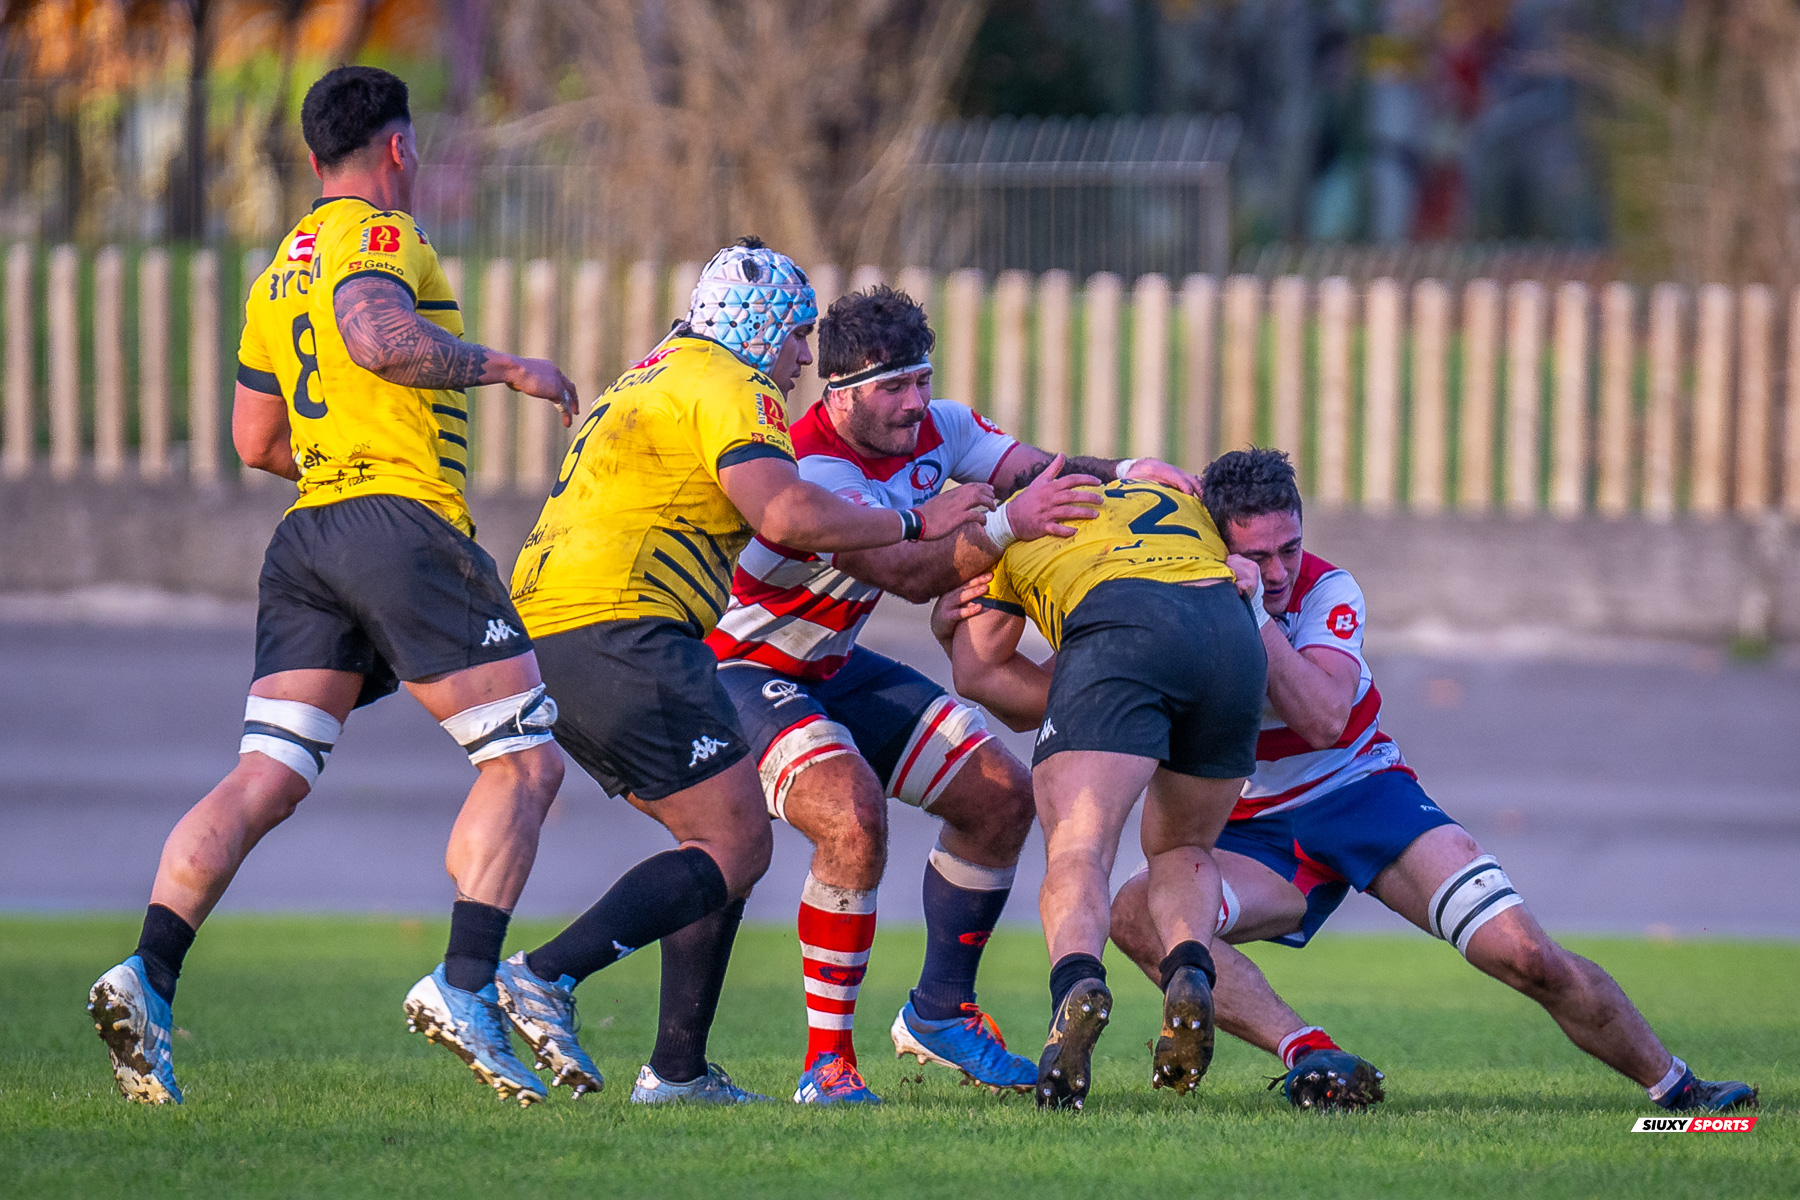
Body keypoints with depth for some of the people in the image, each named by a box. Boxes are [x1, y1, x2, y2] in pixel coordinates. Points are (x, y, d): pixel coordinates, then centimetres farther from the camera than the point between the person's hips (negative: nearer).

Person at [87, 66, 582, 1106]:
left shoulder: (282, 269, 22)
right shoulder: (382, 238, -4)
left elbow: (256, 440, 26)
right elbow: (375, 333, -26)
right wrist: (504, 366, -17)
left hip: (309, 537, 8)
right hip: (406, 522, -8)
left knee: (267, 779, 1)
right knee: (526, 763, -1)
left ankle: (148, 976, -17)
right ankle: (466, 988, -14)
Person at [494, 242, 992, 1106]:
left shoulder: (653, 380, 28)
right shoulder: (730, 387, -4)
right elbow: (788, 516, -18)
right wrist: (914, 524, -6)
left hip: (543, 631, 10)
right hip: (620, 630, -10)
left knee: (719, 838, 16)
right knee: (736, 847, -9)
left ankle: (678, 1069, 10)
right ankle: (542, 978, -23)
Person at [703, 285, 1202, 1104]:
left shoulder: (935, 429, -5)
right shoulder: (813, 471, -30)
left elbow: (1042, 476, -7)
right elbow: (912, 575, -40)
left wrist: (1125, 474, -26)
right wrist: (1004, 524, -53)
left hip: (833, 668, 9)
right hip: (740, 670, -9)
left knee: (1002, 794, 4)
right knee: (854, 816, -32)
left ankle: (939, 1011, 19)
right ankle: (826, 1060, -23)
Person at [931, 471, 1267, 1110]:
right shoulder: (1180, 496, 43)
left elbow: (977, 672, 22)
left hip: (1119, 625, -4)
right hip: (1234, 634, 4)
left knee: (1076, 849, -10)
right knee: (1182, 849, 21)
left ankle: (1077, 984, -42)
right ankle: (1189, 977, -10)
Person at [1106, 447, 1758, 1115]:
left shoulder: (1325, 591, -11)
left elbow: (1325, 719, -27)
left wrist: (1257, 616, -37)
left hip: (1360, 789, -1)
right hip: (1254, 836, 1)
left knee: (1526, 955, -15)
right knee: (1135, 914, -31)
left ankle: (1673, 1087, 5)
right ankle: (1306, 1054, -37)